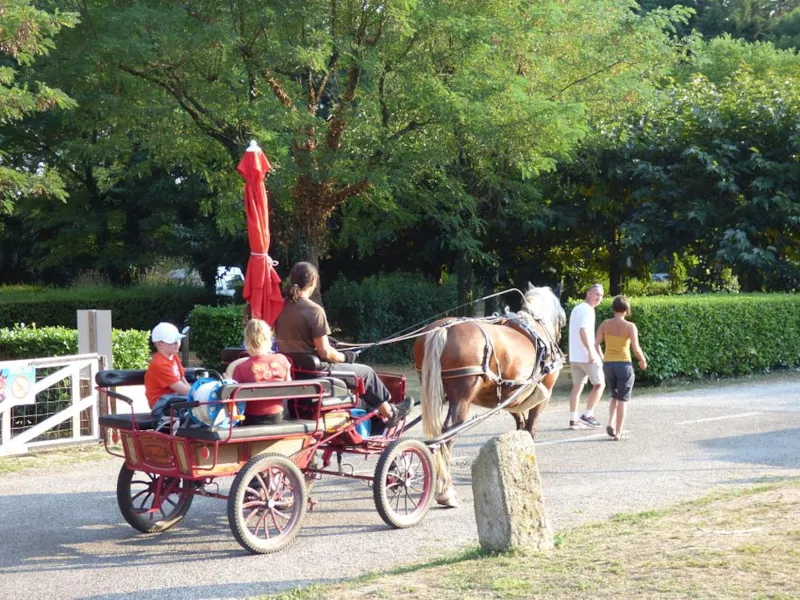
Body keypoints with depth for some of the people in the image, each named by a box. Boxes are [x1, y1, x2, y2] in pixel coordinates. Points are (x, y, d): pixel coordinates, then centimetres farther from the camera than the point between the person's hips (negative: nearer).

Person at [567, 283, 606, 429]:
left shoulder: (576, 309, 18)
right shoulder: (588, 310, -13)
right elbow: (583, 331, -26)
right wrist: (591, 352, -31)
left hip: (574, 355, 9)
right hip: (586, 355, -9)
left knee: (577, 386, 9)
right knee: (599, 384, 2)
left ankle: (573, 419, 8)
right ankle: (588, 415, -2)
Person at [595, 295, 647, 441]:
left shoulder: (605, 324, 0)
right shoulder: (630, 326, -10)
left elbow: (596, 344, -1)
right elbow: (636, 348, -14)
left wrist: (601, 358, 16)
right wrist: (643, 361, 4)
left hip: (608, 364, 4)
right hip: (624, 364, -3)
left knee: (615, 396, 22)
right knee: (622, 399, 8)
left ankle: (611, 423, 3)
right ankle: (618, 433, 7)